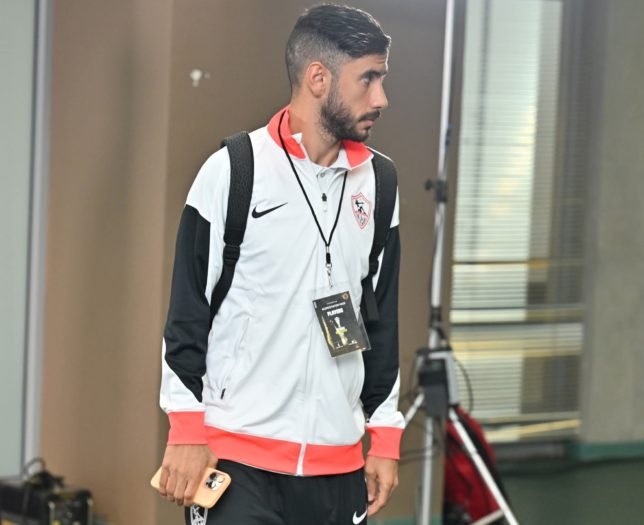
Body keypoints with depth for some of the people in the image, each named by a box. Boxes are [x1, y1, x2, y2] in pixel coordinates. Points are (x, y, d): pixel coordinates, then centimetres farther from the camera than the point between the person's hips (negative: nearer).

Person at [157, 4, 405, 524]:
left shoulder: (377, 184, 9)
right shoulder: (233, 171, -5)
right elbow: (187, 311, -4)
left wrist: (384, 440, 12)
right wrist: (186, 432, -7)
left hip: (338, 464, 5)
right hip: (237, 457, -4)